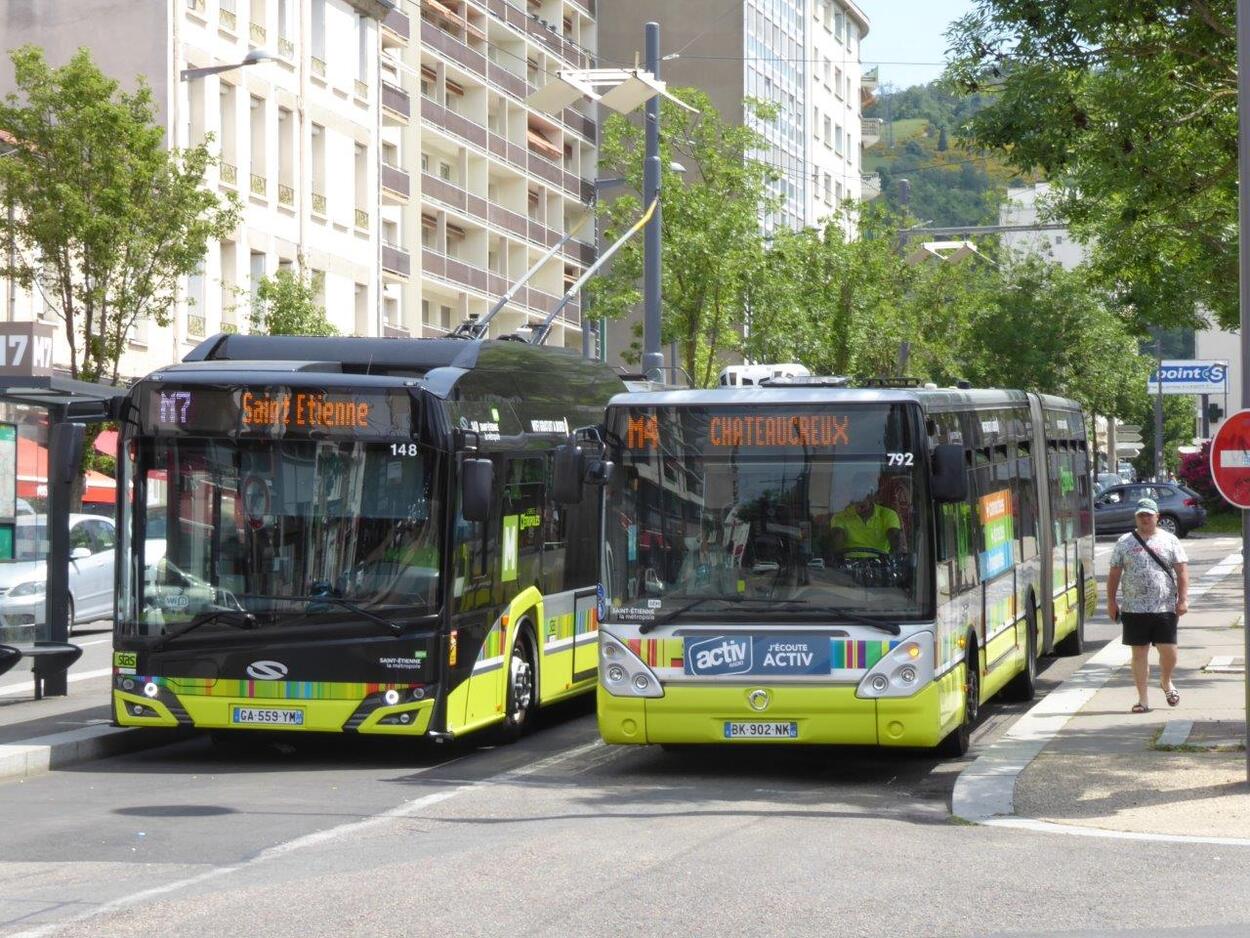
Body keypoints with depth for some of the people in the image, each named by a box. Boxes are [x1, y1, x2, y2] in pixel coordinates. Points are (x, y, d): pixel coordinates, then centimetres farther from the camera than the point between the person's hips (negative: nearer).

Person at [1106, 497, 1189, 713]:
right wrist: (1111, 602, 4)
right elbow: (1114, 574, 9)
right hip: (1134, 609, 1)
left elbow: (1182, 571, 2)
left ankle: (1166, 682, 29)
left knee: (1169, 651, -2)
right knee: (1139, 653, 2)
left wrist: (1183, 599, -7)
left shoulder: (1169, 541, 6)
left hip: (1165, 608, -1)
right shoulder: (1124, 543, 8)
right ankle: (1142, 699, 9)